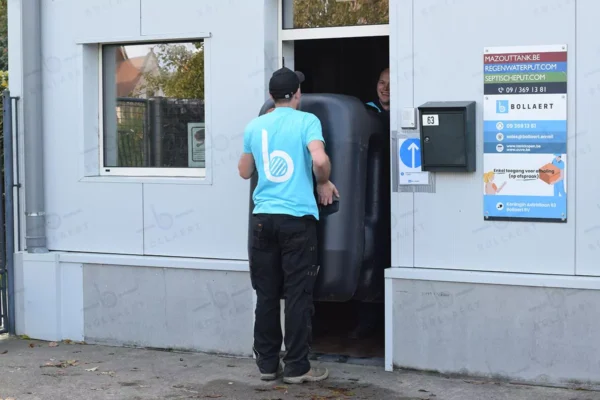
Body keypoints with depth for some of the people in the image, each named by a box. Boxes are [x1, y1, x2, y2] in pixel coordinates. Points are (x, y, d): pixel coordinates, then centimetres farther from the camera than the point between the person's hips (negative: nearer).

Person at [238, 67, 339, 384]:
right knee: (298, 295, 1)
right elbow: (320, 160, -19)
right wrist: (324, 183, -1)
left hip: (263, 217, 4)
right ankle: (296, 367, 4)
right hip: (297, 218, -4)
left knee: (266, 294, 10)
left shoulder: (255, 126, 10)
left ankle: (267, 363, 15)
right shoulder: (307, 121, -3)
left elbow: (244, 172, 20)